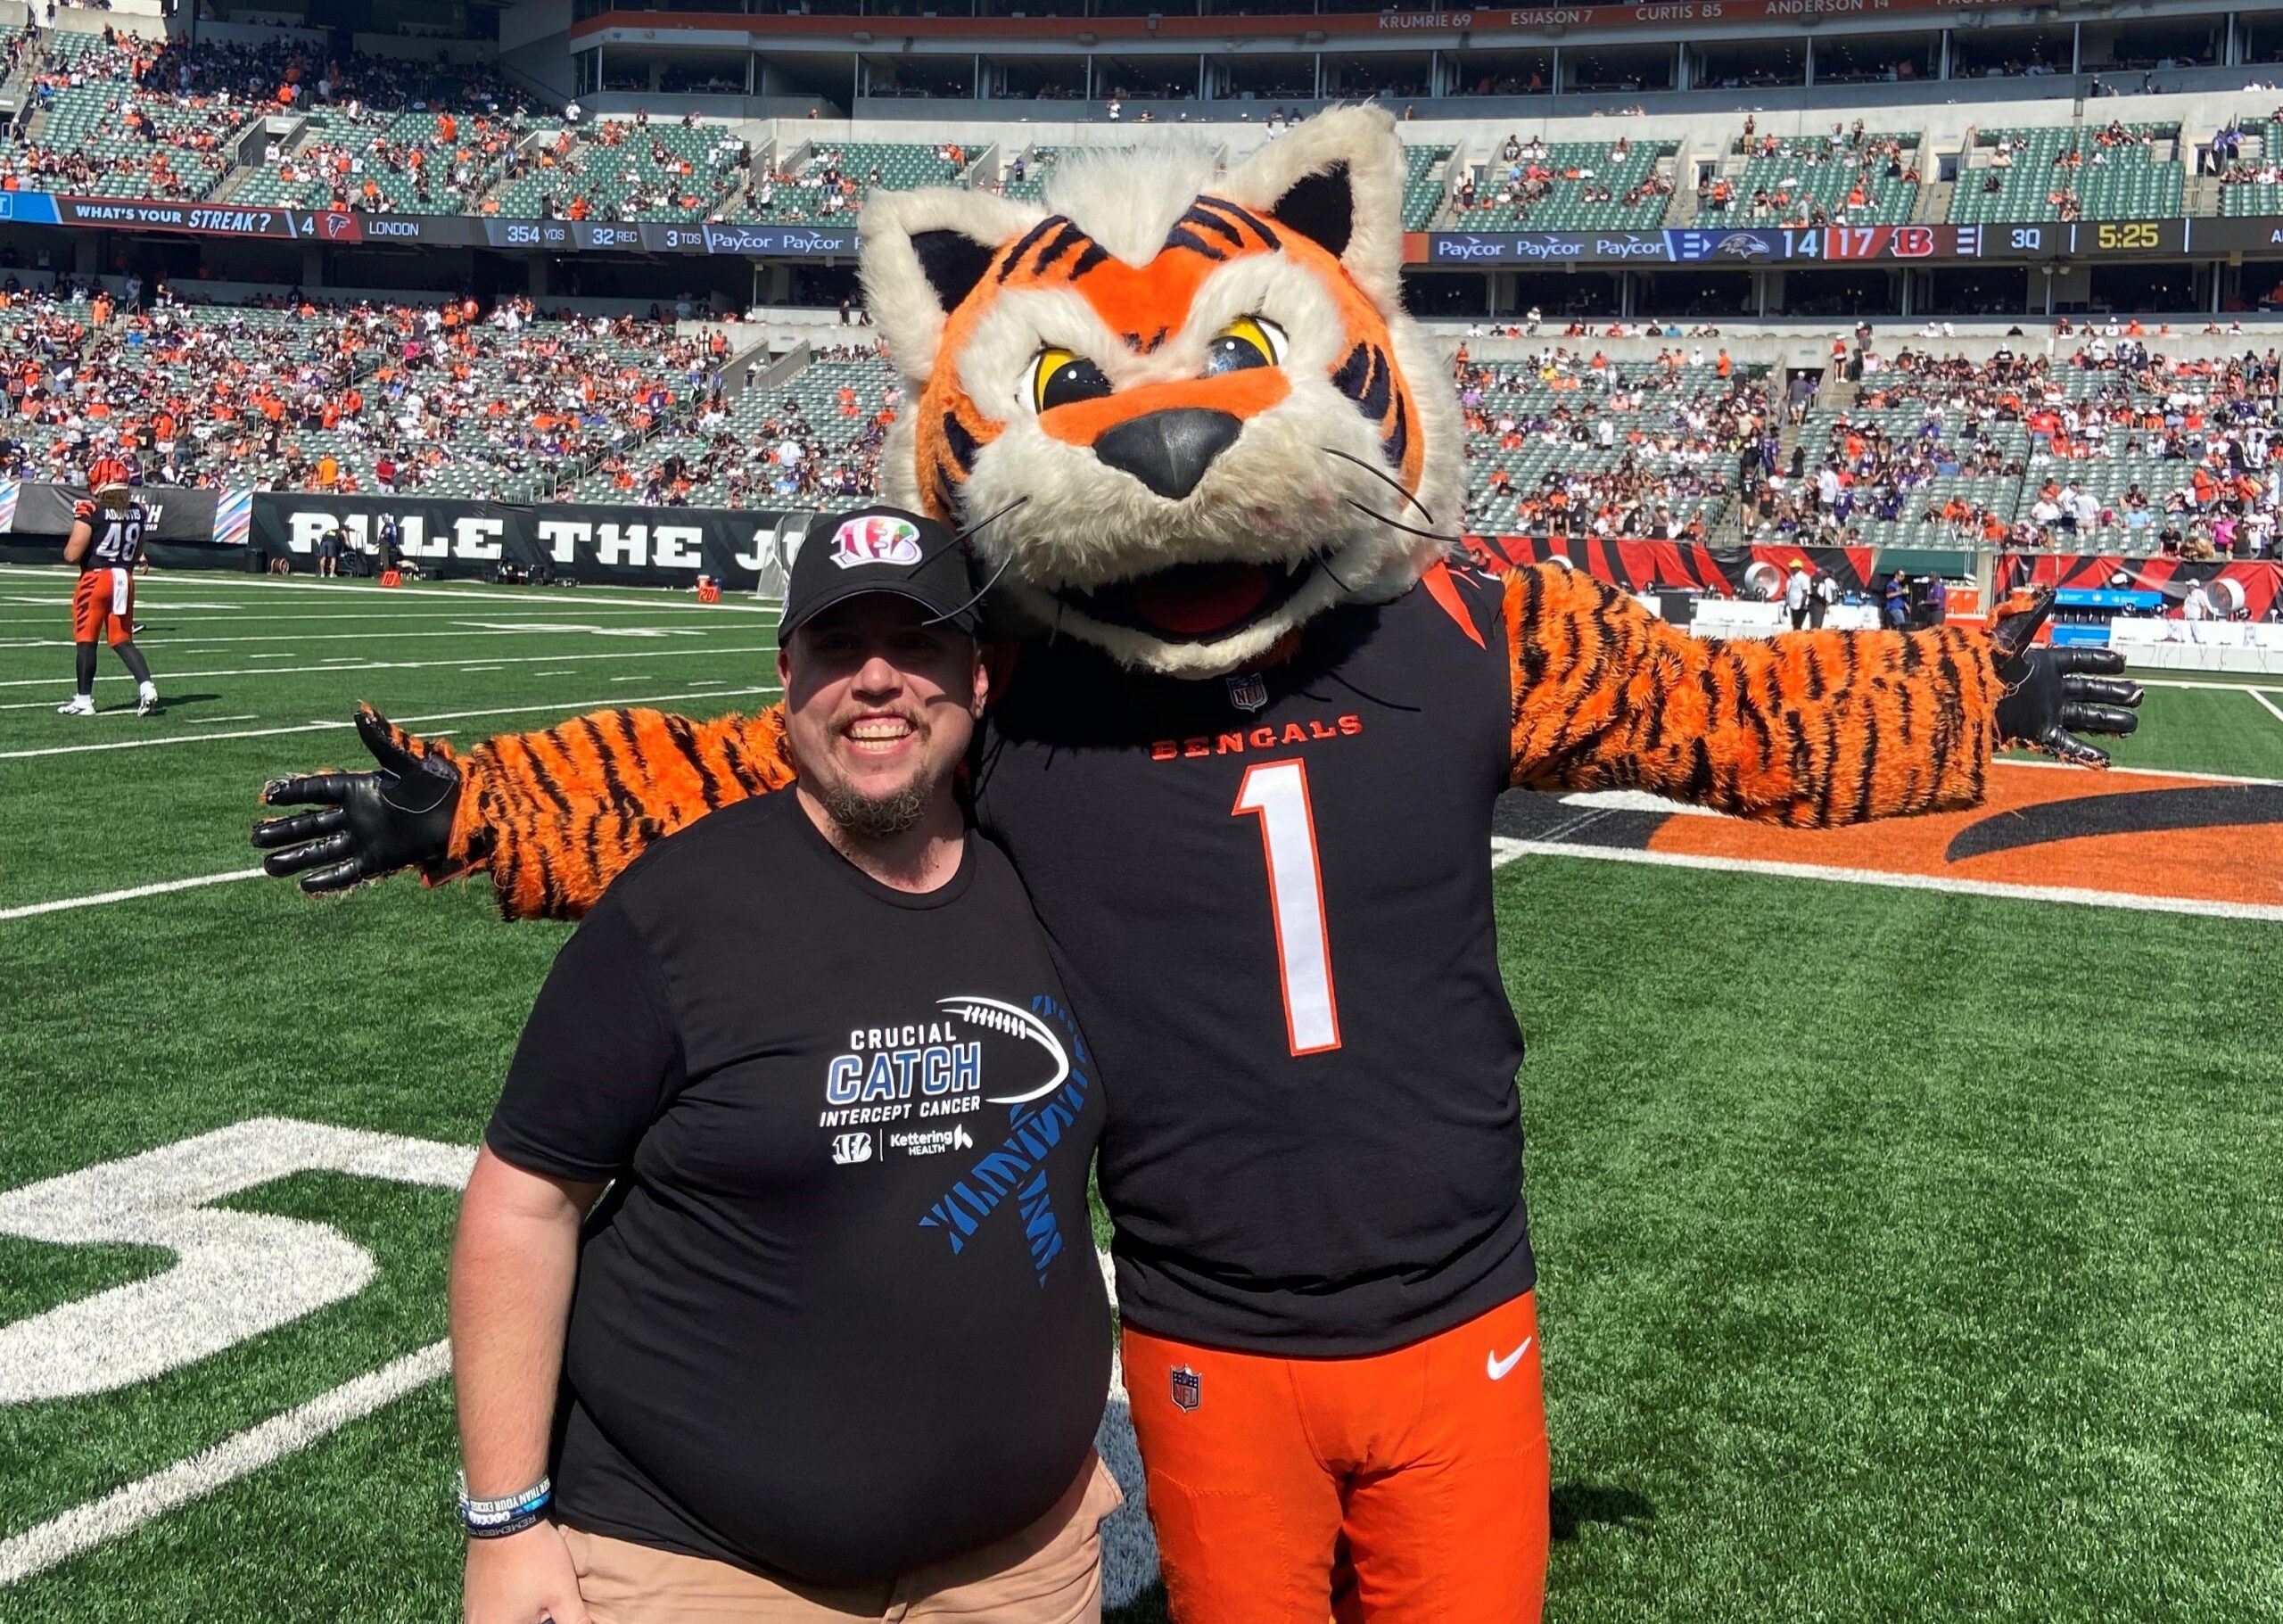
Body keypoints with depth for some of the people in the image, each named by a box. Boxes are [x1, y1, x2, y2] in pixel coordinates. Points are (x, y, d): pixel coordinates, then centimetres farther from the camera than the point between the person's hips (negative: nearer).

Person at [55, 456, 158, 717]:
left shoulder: (91, 512, -14)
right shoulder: (138, 512, 3)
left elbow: (72, 555, -13)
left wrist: (69, 545, 7)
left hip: (95, 578, -5)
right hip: (125, 578, 5)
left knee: (86, 640, 6)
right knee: (122, 640, 11)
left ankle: (84, 699, 10)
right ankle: (146, 686, -7)